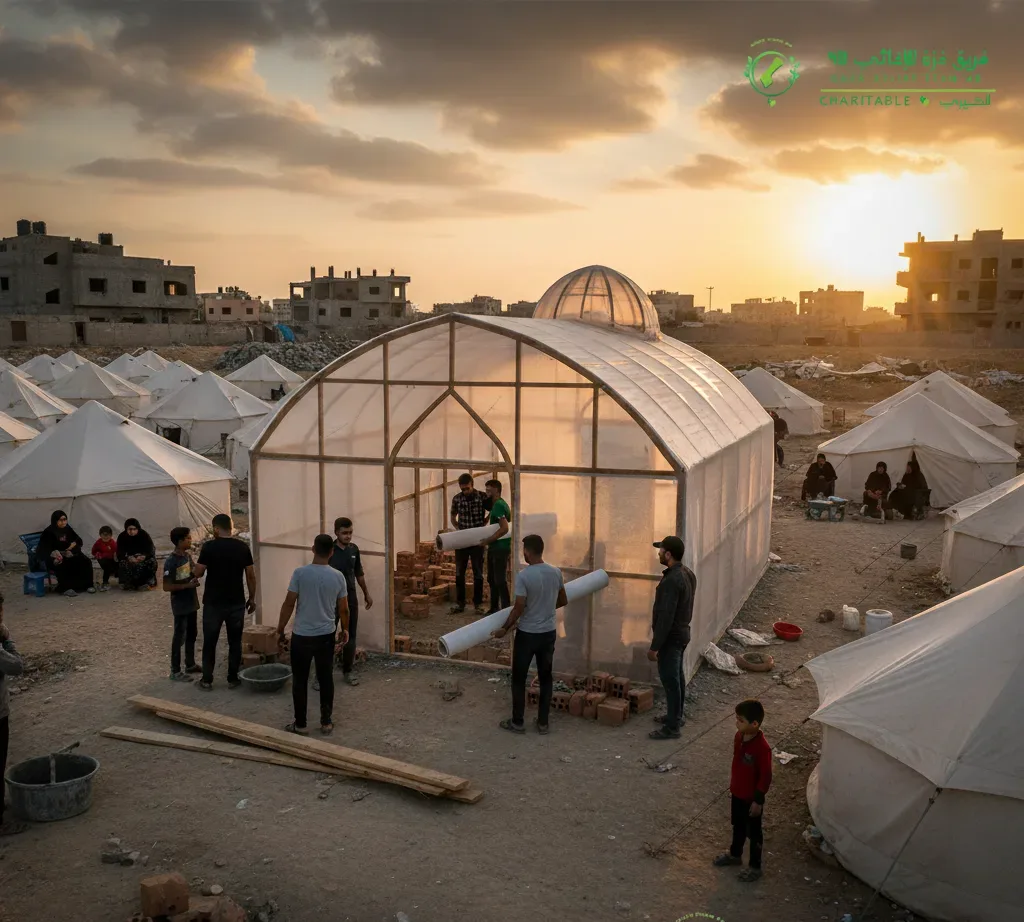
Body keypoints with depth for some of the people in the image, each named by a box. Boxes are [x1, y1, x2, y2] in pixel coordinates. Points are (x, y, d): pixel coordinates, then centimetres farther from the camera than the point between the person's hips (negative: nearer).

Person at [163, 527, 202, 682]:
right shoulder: (171, 561, -21)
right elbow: (166, 587, -21)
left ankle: (190, 665, 32)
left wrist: (195, 580, -1)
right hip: (180, 606, -8)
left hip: (192, 602, 8)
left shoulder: (188, 555, 4)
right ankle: (175, 671, 10)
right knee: (179, 637, 0)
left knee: (192, 635, 18)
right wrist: (187, 585, -24)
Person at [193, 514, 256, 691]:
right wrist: (252, 598, 11)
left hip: (213, 603, -2)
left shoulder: (209, 547, -10)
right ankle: (232, 679, 16)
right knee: (235, 642, 11)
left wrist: (195, 572, 17)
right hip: (236, 603, 2)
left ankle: (207, 680, 16)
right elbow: (250, 575, 0)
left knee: (209, 642, 10)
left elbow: (198, 573, -7)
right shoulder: (242, 547, -2)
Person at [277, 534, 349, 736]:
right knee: (326, 678, 13)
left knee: (299, 680, 9)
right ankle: (326, 722, 19)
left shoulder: (300, 573, -12)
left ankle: (300, 724, 16)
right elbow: (343, 609, 3)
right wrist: (344, 630, 19)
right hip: (327, 635, 2)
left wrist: (280, 631, 0)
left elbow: (289, 604, -10)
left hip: (301, 636, -2)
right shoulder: (338, 576, -5)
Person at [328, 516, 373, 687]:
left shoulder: (354, 549, 3)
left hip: (351, 599, 5)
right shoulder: (329, 551, -13)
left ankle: (347, 671, 24)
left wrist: (366, 594, 19)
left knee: (350, 636, 11)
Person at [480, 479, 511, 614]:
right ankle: (494, 608, 23)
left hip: (501, 549, -10)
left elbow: (504, 528, -26)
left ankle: (506, 609, 1)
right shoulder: (496, 504, 14)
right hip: (494, 548, 10)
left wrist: (487, 541, -21)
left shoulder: (498, 505, -17)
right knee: (492, 579, 15)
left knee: (500, 580, -5)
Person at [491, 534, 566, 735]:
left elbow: (518, 608, -19)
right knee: (546, 678, 14)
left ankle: (518, 722, 17)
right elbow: (563, 601, 10)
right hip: (548, 633, 5)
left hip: (527, 634, -5)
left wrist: (504, 628, -6)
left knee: (519, 679, 10)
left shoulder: (523, 576, -19)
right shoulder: (556, 572, -2)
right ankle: (543, 722, 20)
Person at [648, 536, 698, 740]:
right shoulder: (687, 573, 4)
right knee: (677, 677, 21)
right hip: (682, 632, 10)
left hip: (671, 637, -10)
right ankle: (677, 715, 35)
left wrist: (654, 646, -22)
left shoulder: (672, 580, -27)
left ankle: (672, 727, 7)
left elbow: (666, 617, -27)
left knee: (670, 680, -1)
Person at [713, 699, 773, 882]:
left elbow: (765, 776, -23)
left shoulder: (762, 748, -31)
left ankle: (755, 866, 32)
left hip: (752, 798, -7)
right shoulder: (739, 736, -8)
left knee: (753, 832, 13)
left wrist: (758, 800, -17)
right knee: (738, 826, 27)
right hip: (737, 793, 7)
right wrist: (732, 783, 17)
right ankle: (734, 854, 48)